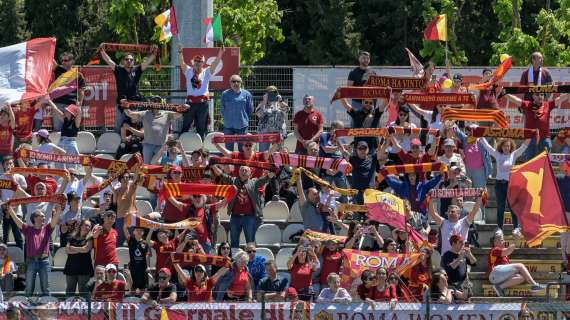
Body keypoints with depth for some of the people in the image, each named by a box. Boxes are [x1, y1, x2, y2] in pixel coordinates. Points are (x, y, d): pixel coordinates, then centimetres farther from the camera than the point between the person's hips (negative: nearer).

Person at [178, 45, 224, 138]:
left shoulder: (206, 72, 6)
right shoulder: (189, 71, 7)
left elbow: (215, 63, -4)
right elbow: (182, 63, -5)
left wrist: (220, 53, -18)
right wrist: (180, 52, -20)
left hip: (202, 103, 0)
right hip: (190, 102, 0)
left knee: (201, 127, 6)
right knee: (185, 126, 4)